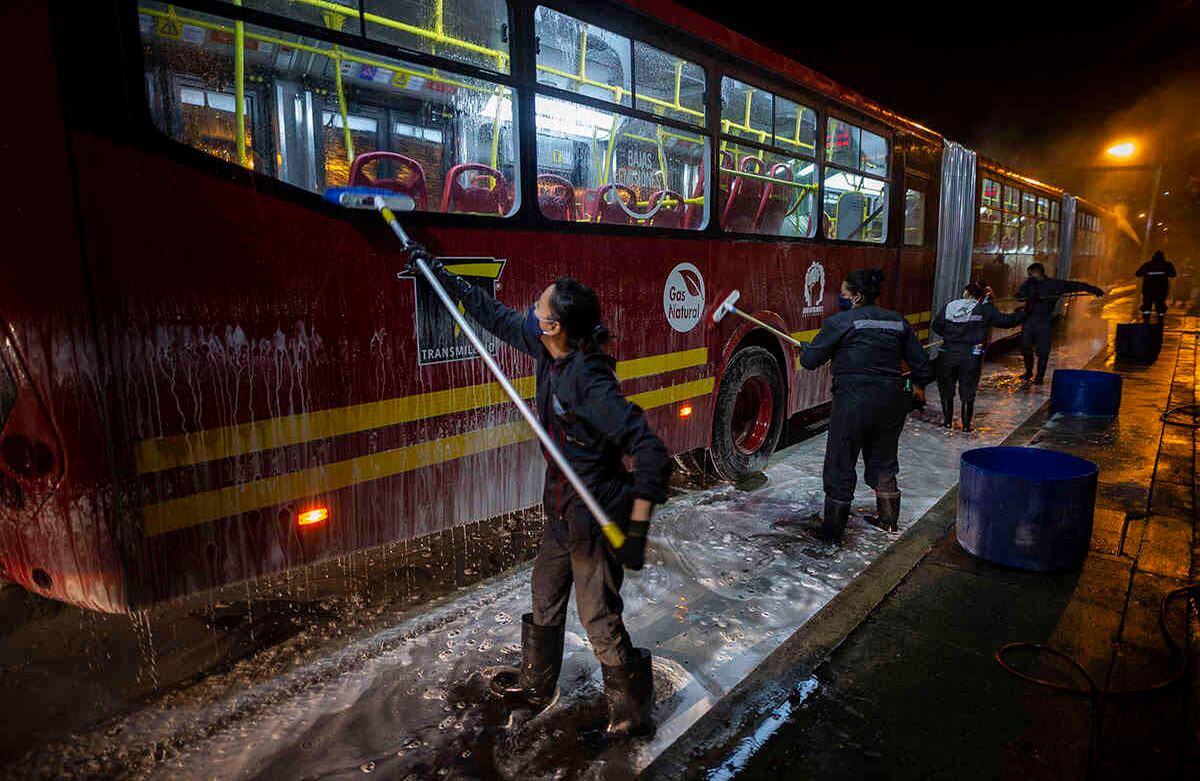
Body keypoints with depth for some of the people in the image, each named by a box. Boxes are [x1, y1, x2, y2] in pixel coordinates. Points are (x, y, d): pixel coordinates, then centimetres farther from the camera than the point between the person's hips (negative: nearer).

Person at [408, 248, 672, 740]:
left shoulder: (589, 381, -31)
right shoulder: (551, 351, -6)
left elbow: (651, 454, -32)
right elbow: (497, 317, 9)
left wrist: (637, 530, -33)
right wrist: (442, 276, 16)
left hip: (596, 516, -9)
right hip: (564, 512, 9)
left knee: (599, 619, 6)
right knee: (546, 598, 25)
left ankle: (632, 715, 30)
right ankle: (537, 683, 49)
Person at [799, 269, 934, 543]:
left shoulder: (840, 322, -8)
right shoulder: (897, 321, 9)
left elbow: (809, 360, -8)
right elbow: (919, 359, 14)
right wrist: (919, 385, 32)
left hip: (854, 400, -6)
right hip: (892, 400, 6)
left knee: (840, 465, 4)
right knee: (883, 461, 23)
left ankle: (832, 530, 12)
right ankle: (888, 520, 36)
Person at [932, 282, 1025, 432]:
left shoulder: (950, 306, 2)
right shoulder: (984, 310, -1)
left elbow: (937, 325, 2)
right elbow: (1005, 321, 3)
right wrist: (1023, 314, 19)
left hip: (949, 353, 1)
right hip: (971, 356, 0)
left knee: (946, 389, 16)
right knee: (968, 391, 11)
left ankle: (947, 421, 22)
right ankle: (966, 425, 17)